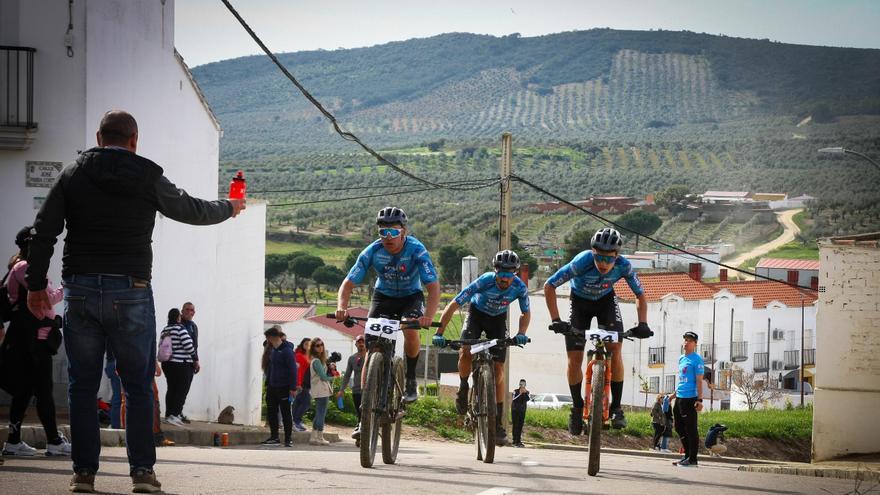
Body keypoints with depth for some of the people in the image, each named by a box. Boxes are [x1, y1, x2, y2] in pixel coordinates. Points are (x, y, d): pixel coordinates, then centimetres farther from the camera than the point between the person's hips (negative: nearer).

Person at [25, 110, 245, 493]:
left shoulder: (72, 175, 5)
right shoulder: (149, 178, 3)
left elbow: (44, 231, 1)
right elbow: (193, 210, 18)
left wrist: (36, 283, 7)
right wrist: (229, 209, 38)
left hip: (80, 291, 1)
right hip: (131, 292, -1)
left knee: (83, 386, 6)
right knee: (138, 386, 6)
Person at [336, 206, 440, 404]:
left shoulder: (417, 250, -28)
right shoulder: (372, 252, -23)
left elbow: (433, 286, -33)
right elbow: (349, 283, -21)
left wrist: (429, 316, -51)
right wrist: (341, 307, -42)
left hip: (410, 297, -2)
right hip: (383, 296, 2)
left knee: (411, 331, -30)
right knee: (372, 346, -14)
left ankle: (410, 380, -8)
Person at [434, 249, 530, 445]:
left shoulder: (519, 287, -27)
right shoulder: (484, 282, -35)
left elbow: (525, 313, -7)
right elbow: (453, 305, -31)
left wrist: (521, 334, -27)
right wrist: (439, 333, -37)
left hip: (498, 319, 1)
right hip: (477, 313, -1)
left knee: (498, 368, -7)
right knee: (465, 352, -29)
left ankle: (498, 422, -2)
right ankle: (463, 387, 1)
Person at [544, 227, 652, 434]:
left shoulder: (623, 266, -30)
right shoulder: (581, 263, -37)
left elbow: (640, 295, -13)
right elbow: (549, 286, -28)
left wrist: (642, 324, -27)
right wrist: (556, 320, -35)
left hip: (606, 300, 1)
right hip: (580, 301, -1)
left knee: (615, 348, -18)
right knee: (575, 357, -9)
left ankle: (616, 408, -9)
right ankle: (577, 407, 10)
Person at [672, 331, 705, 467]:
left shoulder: (696, 359, -8)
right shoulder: (681, 359, 17)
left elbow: (699, 381, -12)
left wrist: (699, 400, -17)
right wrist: (675, 393, 26)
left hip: (689, 398, -9)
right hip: (679, 398, 9)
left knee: (690, 429, -5)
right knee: (679, 428, 14)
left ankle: (692, 459, -2)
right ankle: (687, 455, 23)